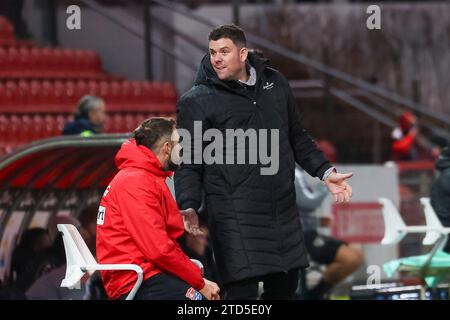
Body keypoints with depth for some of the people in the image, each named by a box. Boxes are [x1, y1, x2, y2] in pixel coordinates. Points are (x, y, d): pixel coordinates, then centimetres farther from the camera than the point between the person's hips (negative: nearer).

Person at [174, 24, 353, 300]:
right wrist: (189, 207, -19)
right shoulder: (197, 102, -3)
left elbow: (298, 139, 24)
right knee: (242, 290, -13)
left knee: (284, 287, 13)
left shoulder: (275, 83, 12)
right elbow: (189, 164, -5)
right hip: (235, 218, -6)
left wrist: (326, 172, 15)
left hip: (283, 211, 6)